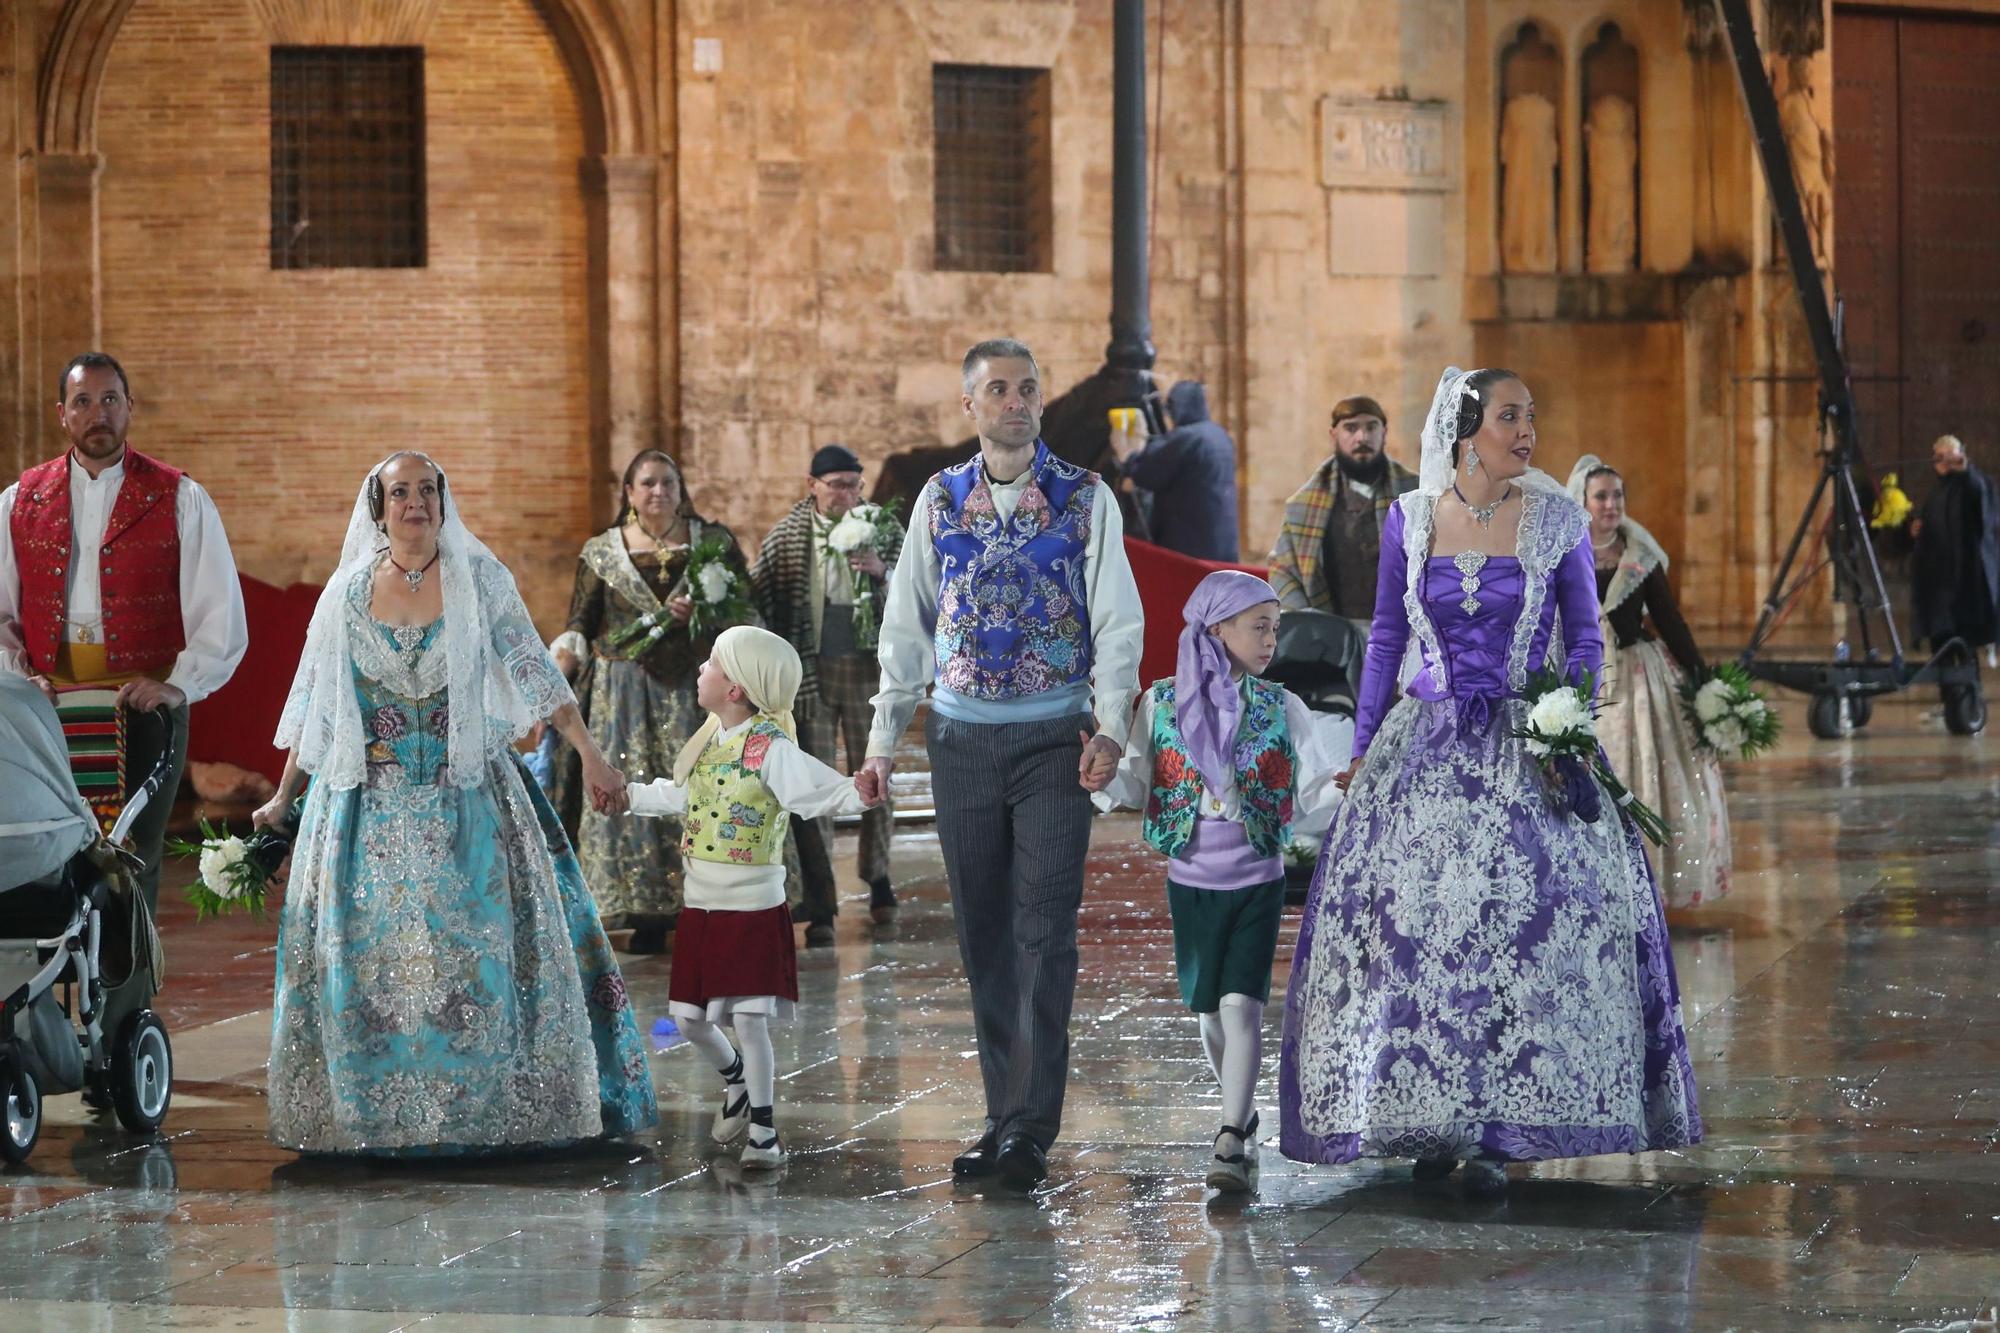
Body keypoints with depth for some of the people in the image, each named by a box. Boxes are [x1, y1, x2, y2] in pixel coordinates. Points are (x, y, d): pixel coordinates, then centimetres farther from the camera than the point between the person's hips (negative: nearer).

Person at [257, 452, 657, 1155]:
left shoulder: (480, 580, 0)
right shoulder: (348, 591, 5)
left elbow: (534, 673, -1)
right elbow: (313, 702, 11)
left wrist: (590, 754, -10)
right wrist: (282, 798, 13)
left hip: (467, 797, -1)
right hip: (370, 801, 1)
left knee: (478, 944, -3)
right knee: (369, 956, 0)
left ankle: (485, 1107, 6)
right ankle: (375, 1111, 9)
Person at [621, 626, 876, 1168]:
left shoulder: (768, 747, -17)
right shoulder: (710, 741, 7)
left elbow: (818, 791, -26)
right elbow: (683, 796, 25)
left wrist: (857, 793, -45)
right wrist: (629, 794, 33)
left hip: (753, 905, -7)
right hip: (701, 904, 7)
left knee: (750, 1019, -6)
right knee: (689, 1018, 12)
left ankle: (762, 1128, 7)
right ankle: (735, 1077, 40)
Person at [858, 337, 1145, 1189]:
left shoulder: (1086, 499, 1)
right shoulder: (940, 500, 9)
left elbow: (1116, 620, -2)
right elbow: (906, 626, 13)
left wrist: (1111, 727, -16)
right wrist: (883, 739, 8)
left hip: (1054, 735, -3)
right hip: (963, 734, 3)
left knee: (1045, 927, -10)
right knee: (983, 932, 6)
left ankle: (1031, 1128, -13)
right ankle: (1005, 1119, 13)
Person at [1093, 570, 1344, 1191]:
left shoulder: (1281, 709, -1)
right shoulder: (1163, 703, -1)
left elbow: (1314, 791, 0)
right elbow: (1136, 785, 1)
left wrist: (1345, 788, -21)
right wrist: (1102, 774, -19)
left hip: (1258, 882, -1)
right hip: (1191, 880, 1)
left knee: (1241, 1003, -13)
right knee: (1210, 1010, 8)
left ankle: (1231, 1142, -15)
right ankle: (1244, 1118, 29)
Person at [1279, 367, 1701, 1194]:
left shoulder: (1556, 521, 0)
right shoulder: (1409, 521, 3)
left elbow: (1585, 638, 5)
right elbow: (1386, 638, 11)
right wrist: (1362, 750, 8)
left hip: (1526, 747, -1)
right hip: (1426, 745, 2)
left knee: (1521, 930, -8)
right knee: (1409, 925, -2)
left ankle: (1498, 1133, -1)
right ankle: (1429, 1120, 10)